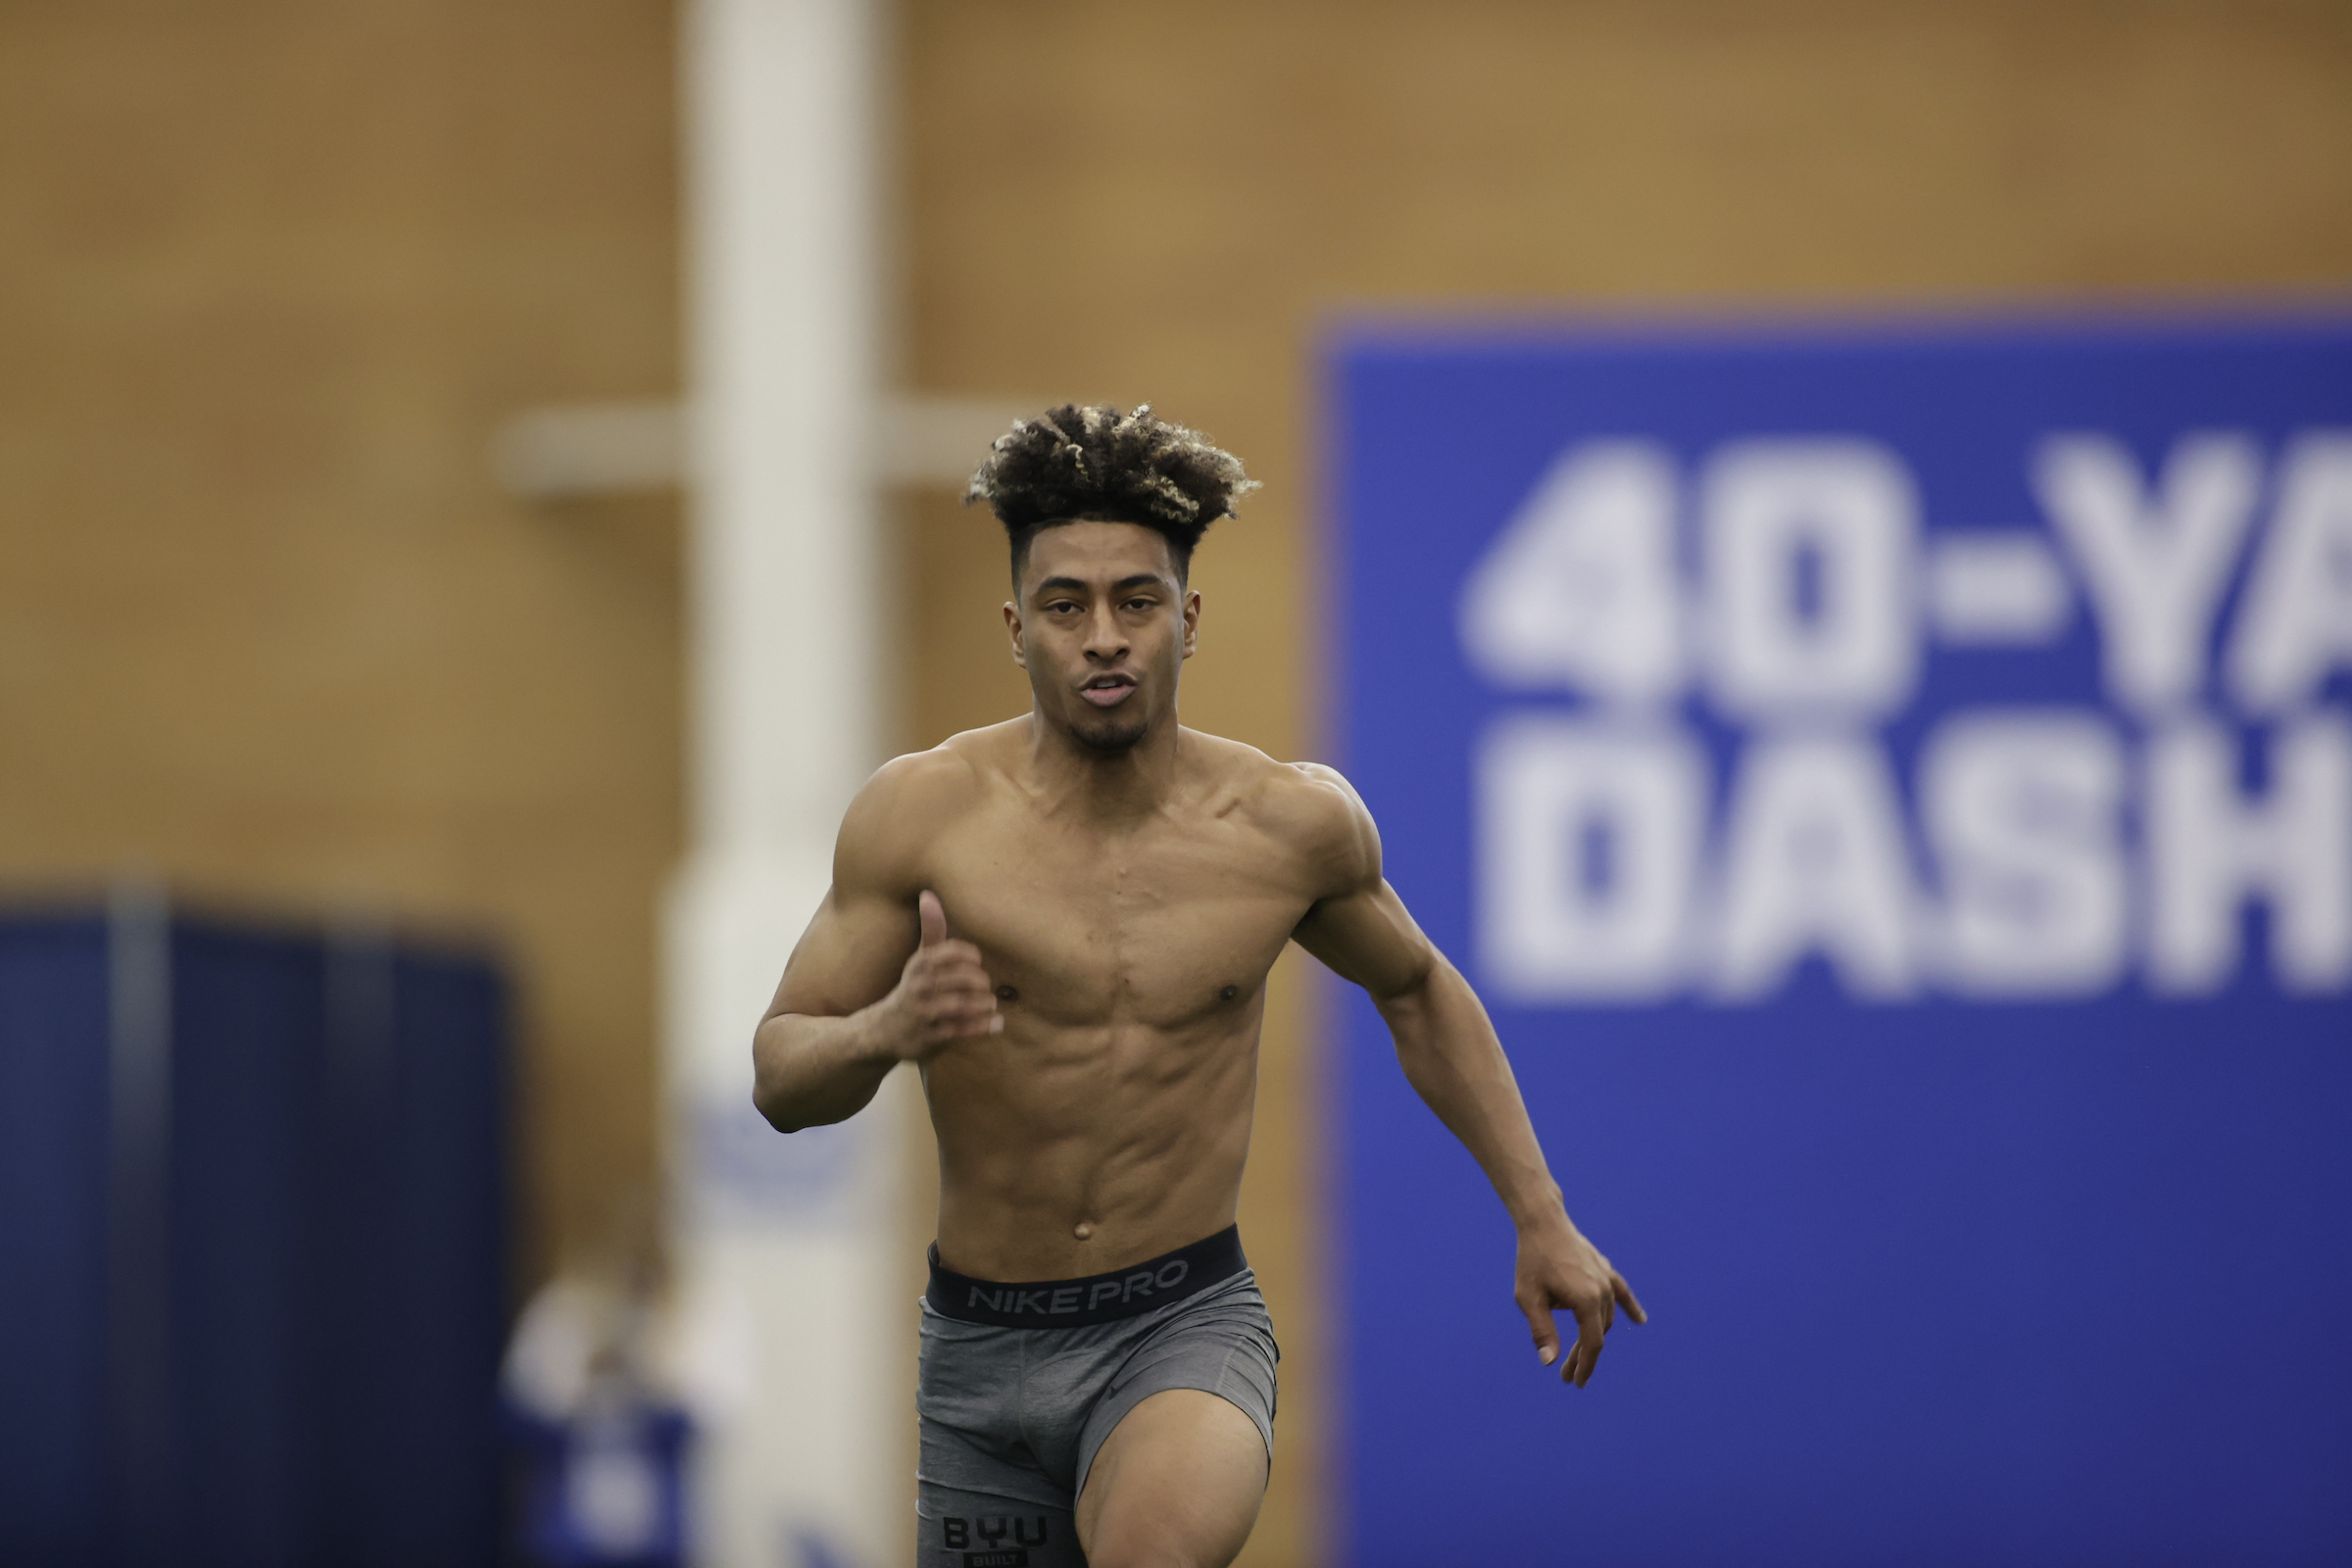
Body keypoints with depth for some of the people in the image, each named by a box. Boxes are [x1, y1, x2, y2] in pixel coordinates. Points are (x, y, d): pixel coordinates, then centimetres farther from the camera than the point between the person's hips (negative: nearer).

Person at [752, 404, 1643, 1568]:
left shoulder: (1294, 826, -3)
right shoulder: (922, 815, -7)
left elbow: (1415, 990, 18)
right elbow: (779, 1079, -4)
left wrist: (1541, 1220, 14)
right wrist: (885, 1030, -27)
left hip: (1187, 1328, -2)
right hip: (982, 1345, 2)